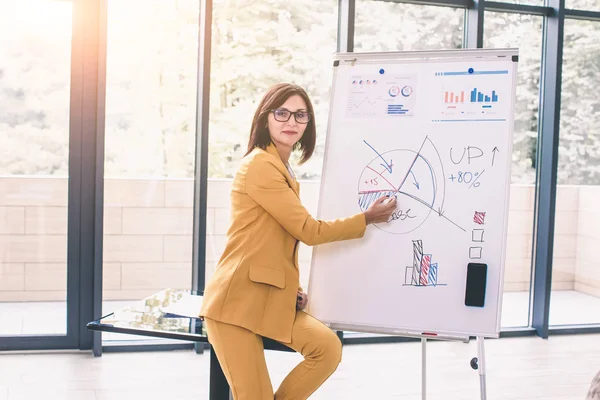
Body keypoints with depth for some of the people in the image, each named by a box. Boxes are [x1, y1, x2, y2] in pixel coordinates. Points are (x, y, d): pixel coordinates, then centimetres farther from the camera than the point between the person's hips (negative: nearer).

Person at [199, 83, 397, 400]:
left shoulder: (283, 170, 17)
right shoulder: (260, 165, -15)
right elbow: (309, 230, -13)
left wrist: (293, 289, 4)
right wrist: (367, 218, -3)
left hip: (271, 299, 9)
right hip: (237, 301, -9)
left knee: (329, 348, -7)